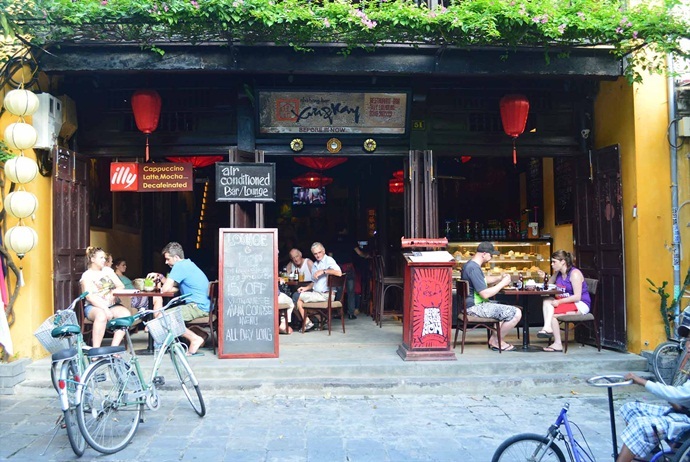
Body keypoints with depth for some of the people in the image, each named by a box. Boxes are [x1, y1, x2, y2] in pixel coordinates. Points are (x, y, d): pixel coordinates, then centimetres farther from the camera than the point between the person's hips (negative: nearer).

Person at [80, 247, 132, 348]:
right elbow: (89, 296, -10)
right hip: (93, 306, -4)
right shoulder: (87, 275, 2)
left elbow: (121, 286, 11)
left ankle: (113, 347, -28)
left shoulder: (108, 270, 17)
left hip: (112, 305, 4)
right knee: (101, 315, -38)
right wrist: (105, 309, -23)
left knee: (126, 314, -27)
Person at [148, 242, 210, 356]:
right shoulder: (187, 264, 19)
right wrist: (160, 277, 15)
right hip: (203, 305, 11)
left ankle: (195, 338, -14)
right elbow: (174, 286, 24)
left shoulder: (180, 266, -12)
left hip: (198, 307, -11)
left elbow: (166, 289, -17)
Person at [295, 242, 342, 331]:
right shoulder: (315, 265, 19)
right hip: (315, 293, 9)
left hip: (325, 294, -9)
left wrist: (323, 271, -24)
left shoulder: (329, 260, -7)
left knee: (300, 297, -9)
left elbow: (339, 273, -25)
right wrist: (306, 288, 9)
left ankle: (308, 323, 0)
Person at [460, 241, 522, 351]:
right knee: (516, 313, -15)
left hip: (473, 304, 11)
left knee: (507, 309, 31)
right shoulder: (474, 268, -22)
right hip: (475, 307, -11)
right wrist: (502, 283, -14)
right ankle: (495, 340, 2)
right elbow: (485, 294, -25)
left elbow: (483, 280, 29)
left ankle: (494, 339, 23)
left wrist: (500, 278, 13)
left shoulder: (470, 264, 12)